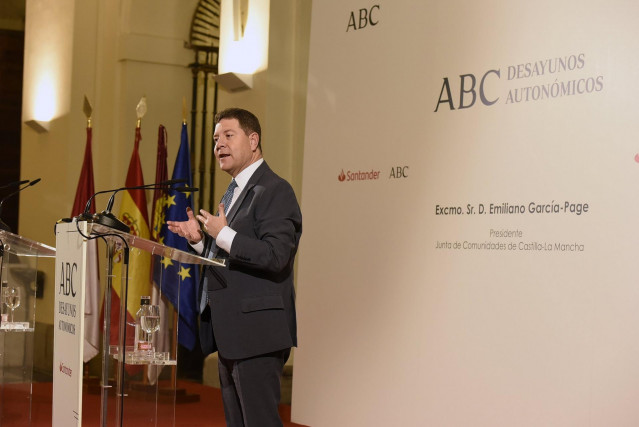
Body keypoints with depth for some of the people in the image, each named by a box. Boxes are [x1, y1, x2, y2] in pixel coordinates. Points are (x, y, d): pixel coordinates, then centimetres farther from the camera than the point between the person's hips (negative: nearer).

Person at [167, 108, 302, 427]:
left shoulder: (274, 190, -11)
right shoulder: (234, 193, 20)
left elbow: (276, 256, -22)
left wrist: (223, 234, -19)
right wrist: (200, 240, 7)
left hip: (256, 333, -10)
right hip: (230, 334, 10)